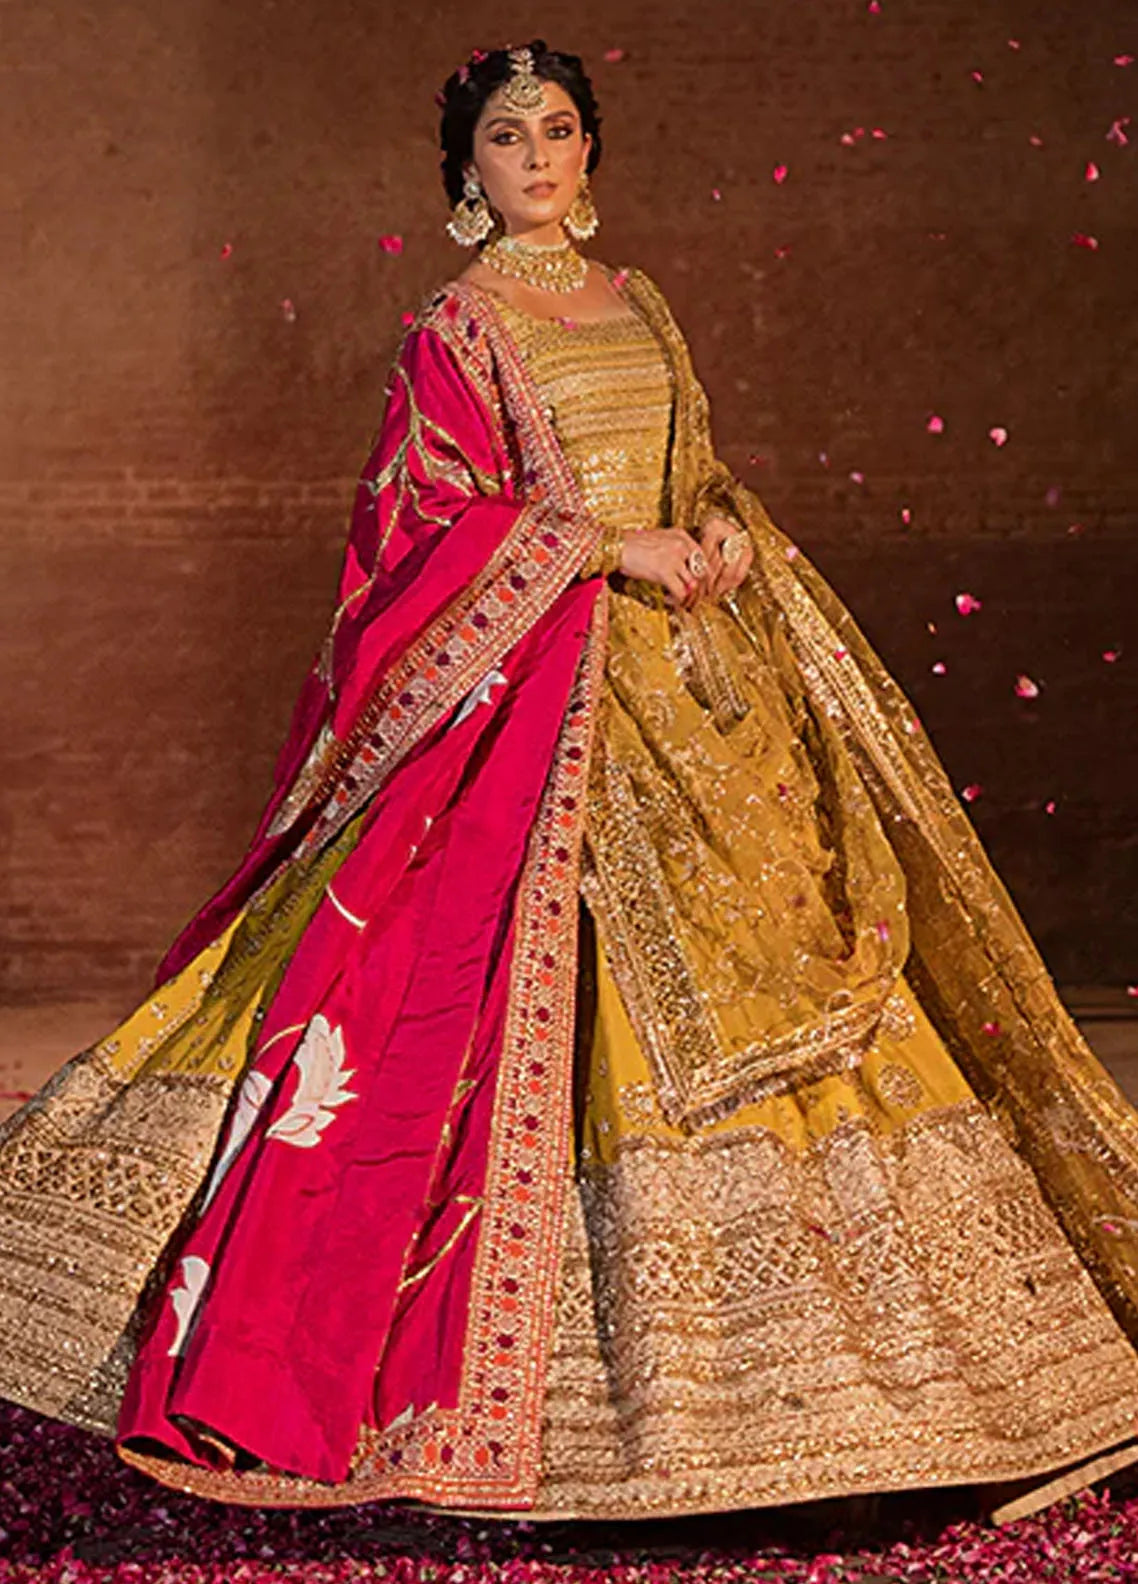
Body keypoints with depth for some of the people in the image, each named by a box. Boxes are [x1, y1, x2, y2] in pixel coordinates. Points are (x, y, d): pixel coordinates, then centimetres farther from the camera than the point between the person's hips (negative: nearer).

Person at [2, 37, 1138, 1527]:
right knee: (530, 977, -11)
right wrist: (614, 543, -16)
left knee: (754, 965, 4)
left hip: (683, 664, 6)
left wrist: (726, 523, 1)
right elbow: (432, 512, -10)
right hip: (535, 683, -6)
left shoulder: (635, 302, 18)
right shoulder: (456, 325, -1)